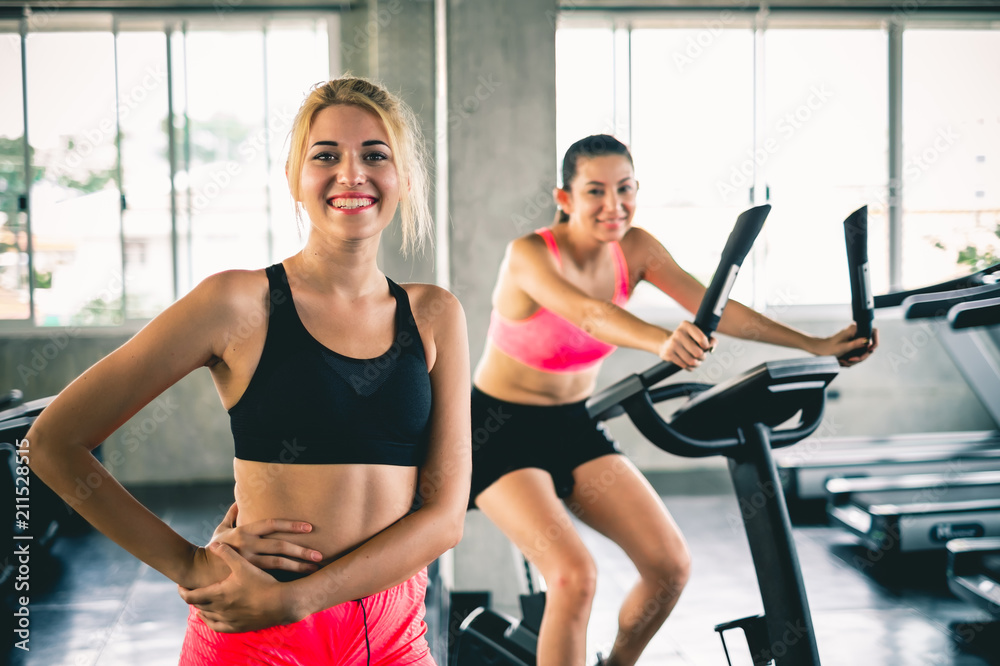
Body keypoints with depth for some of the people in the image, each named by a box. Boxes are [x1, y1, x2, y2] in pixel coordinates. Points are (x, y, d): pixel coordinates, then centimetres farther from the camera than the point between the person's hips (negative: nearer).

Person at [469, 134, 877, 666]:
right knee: (574, 576, -25)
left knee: (670, 566, -2)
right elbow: (589, 314, -43)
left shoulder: (635, 249, -6)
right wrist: (661, 343, -62)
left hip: (573, 426, 6)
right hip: (500, 431, -6)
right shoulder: (529, 254, -23)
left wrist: (817, 346, -22)